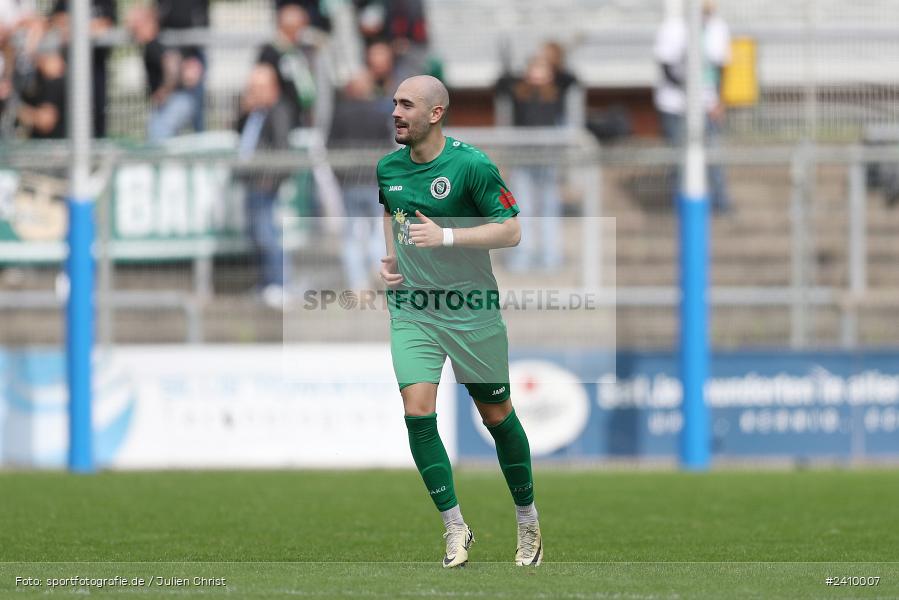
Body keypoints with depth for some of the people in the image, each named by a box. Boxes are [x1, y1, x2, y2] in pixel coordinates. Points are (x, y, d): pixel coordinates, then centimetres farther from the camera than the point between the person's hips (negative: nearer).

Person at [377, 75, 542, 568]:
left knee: (496, 415, 7)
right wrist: (391, 256, 8)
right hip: (411, 309, 4)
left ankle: (528, 521, 26)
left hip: (471, 309, -4)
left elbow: (510, 231, -12)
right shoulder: (388, 167, 4)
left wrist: (445, 236, -22)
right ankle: (455, 527, -2)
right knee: (417, 414, -12)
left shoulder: (471, 166, -13)